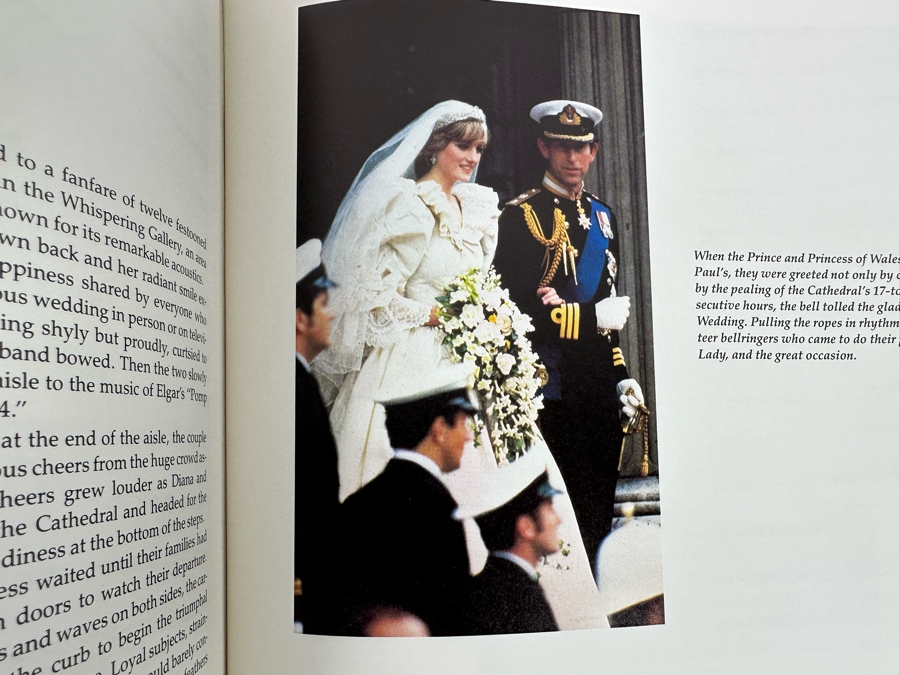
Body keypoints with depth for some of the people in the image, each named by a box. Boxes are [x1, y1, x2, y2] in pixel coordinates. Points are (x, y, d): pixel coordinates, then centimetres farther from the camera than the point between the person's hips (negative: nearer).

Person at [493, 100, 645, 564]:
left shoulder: (602, 216, 16)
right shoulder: (522, 215, -6)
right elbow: (513, 310, -15)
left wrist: (621, 376, 16)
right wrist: (592, 316, -16)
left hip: (600, 391, 7)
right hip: (552, 392, -6)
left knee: (598, 518, 14)